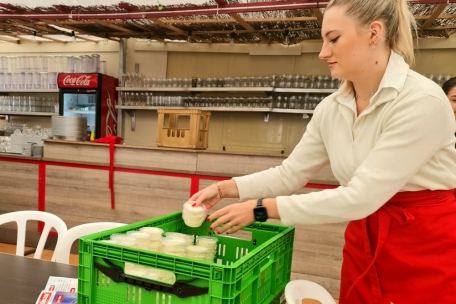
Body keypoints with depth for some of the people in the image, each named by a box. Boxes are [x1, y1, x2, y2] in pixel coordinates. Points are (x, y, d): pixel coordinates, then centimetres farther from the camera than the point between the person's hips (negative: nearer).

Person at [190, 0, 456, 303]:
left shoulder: (423, 101, -24)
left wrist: (261, 209, -25)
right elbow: (290, 174, 3)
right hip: (365, 239, 6)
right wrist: (224, 188, -9)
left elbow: (360, 197, -28)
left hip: (430, 245, -5)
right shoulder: (330, 109, -3)